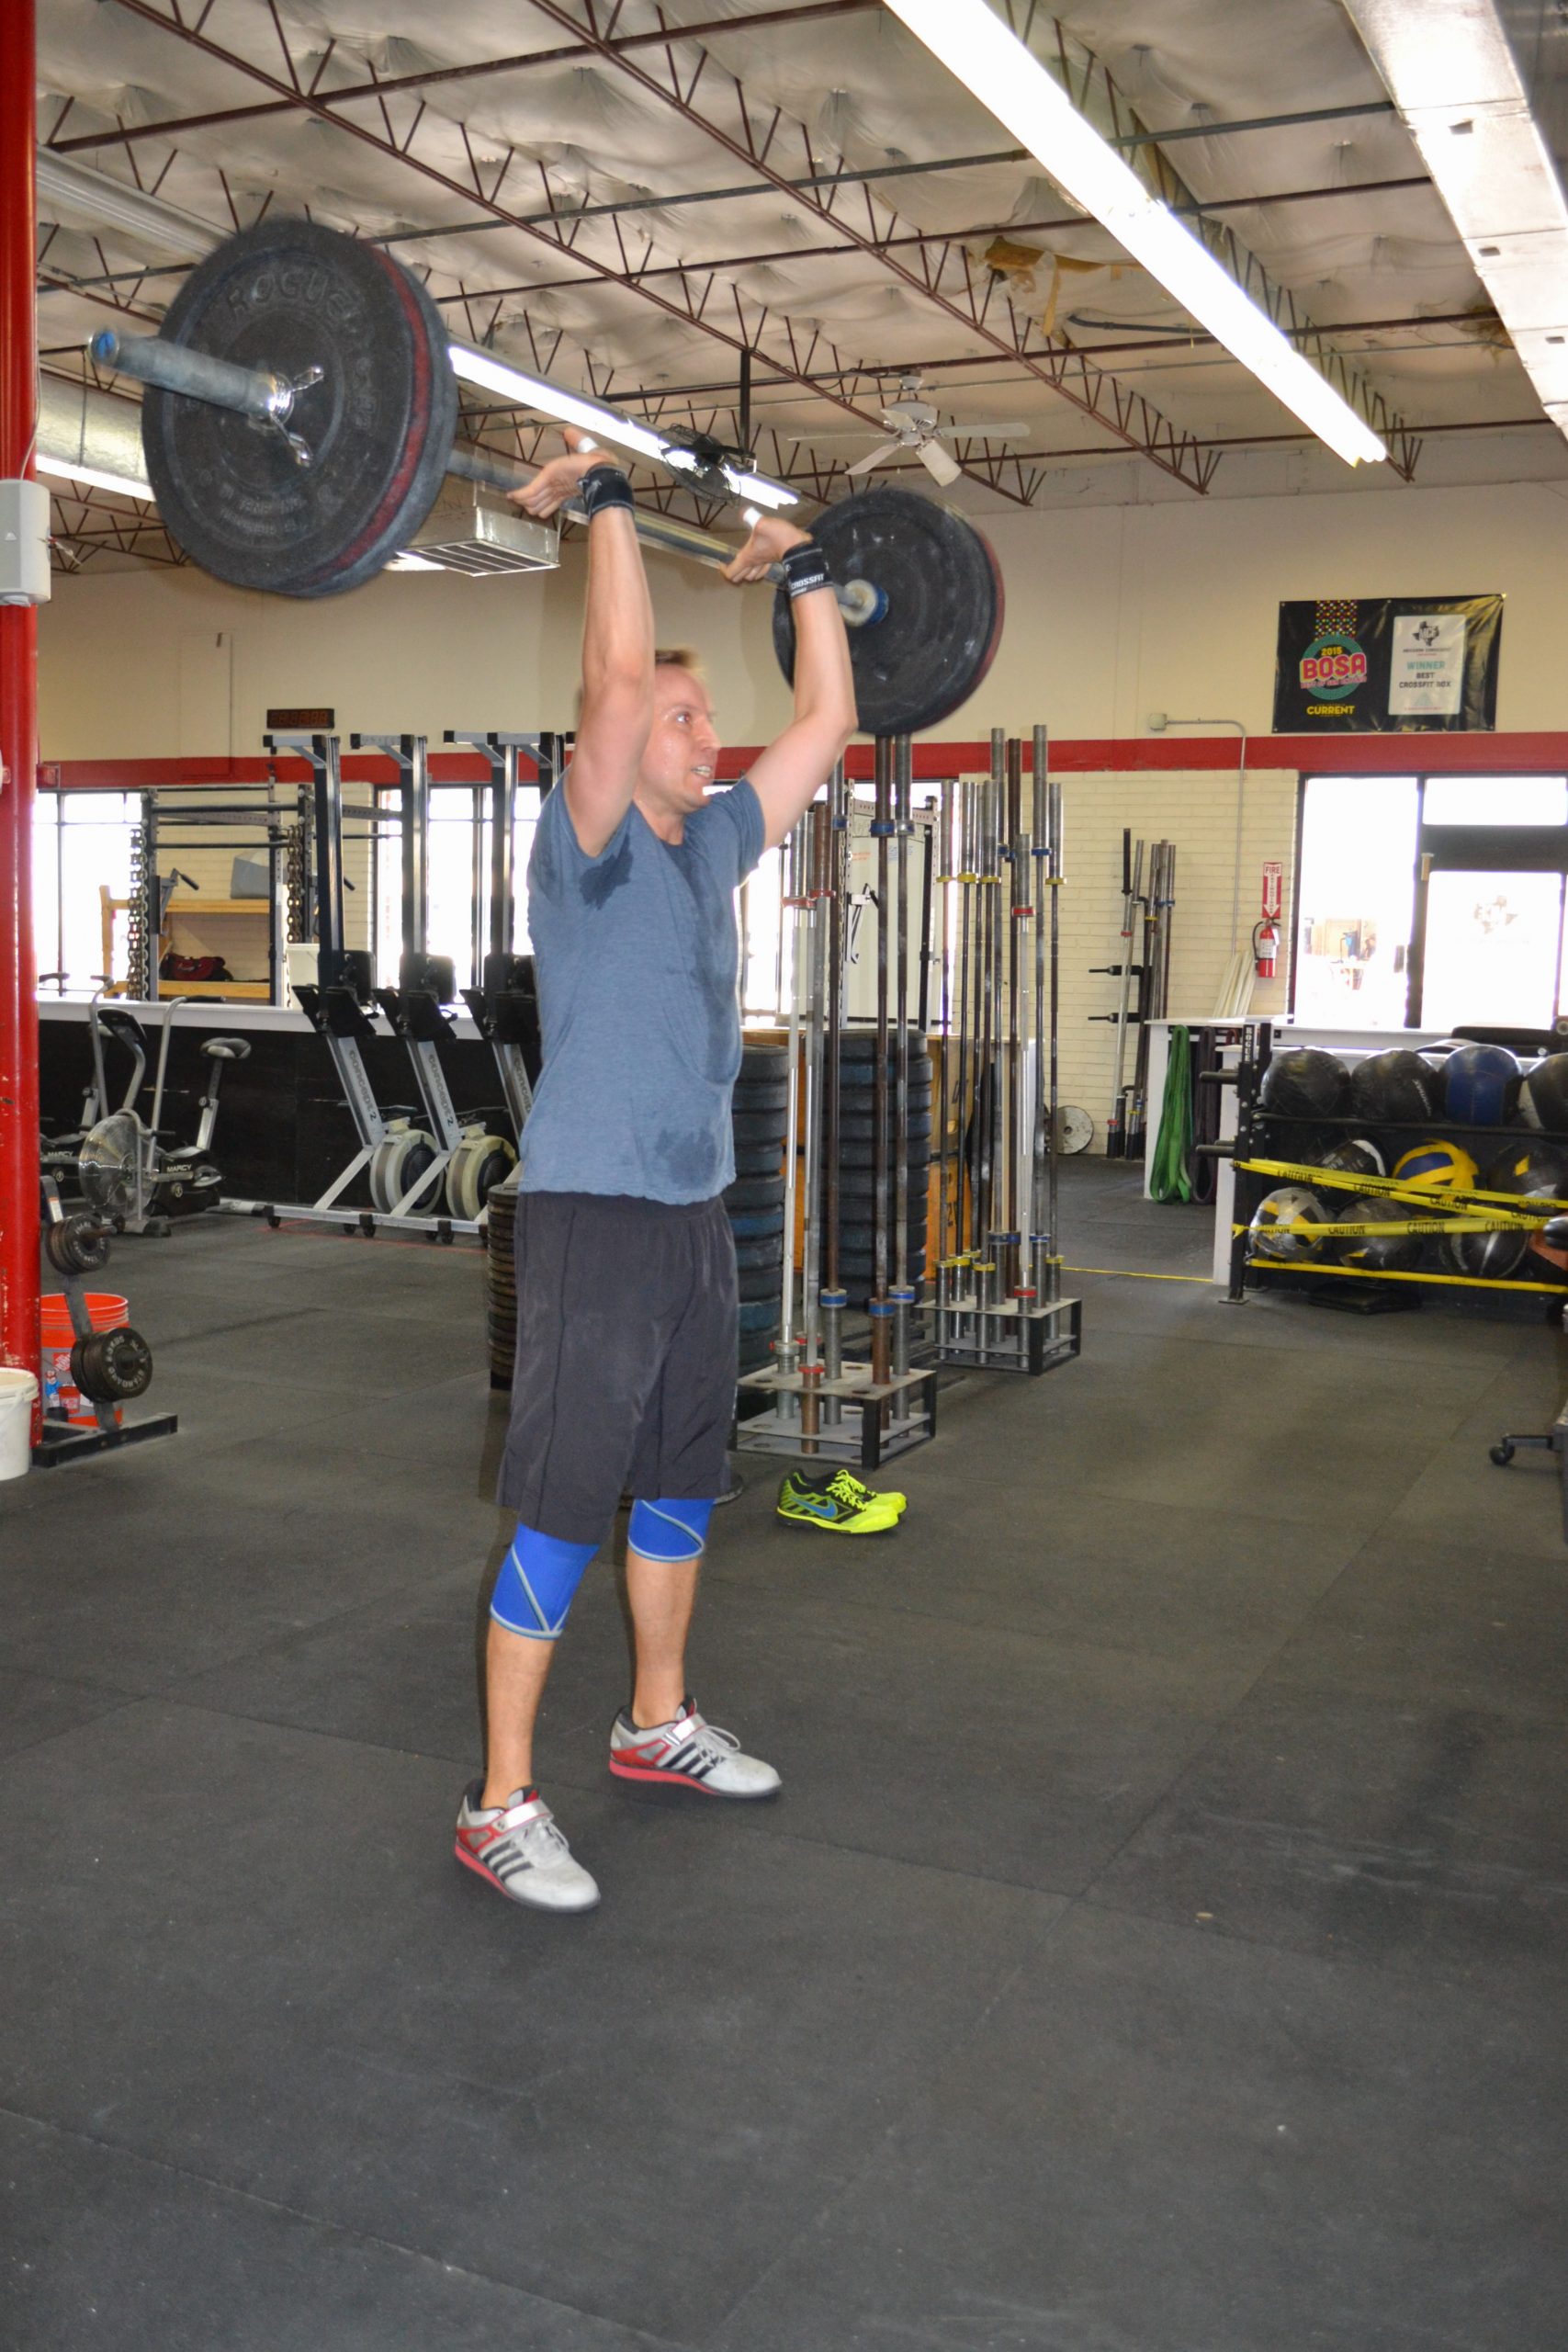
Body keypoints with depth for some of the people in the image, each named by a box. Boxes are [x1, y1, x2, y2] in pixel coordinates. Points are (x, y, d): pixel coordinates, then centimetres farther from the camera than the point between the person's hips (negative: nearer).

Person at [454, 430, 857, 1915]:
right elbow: (617, 679, -25)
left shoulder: (713, 842, 11)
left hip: (695, 1209, 8)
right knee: (562, 1508, -4)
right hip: (595, 1213, -8)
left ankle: (656, 1725, 35)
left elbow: (828, 720, 16)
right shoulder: (589, 845, -10)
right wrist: (602, 504, -18)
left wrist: (806, 572, 19)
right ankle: (500, 1807, 6)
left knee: (679, 1485, 18)